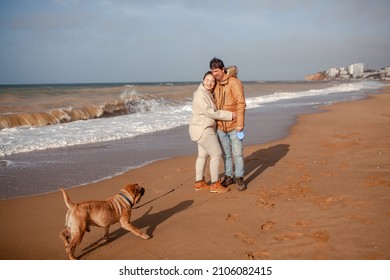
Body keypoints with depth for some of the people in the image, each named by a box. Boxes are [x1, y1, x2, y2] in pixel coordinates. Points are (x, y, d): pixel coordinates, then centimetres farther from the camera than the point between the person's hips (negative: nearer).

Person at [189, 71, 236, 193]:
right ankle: (215, 184, 1)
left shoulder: (209, 93, 11)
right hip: (203, 129, -10)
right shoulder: (201, 94, -19)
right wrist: (229, 115, -21)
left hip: (204, 129, 10)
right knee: (216, 154, -6)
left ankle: (199, 183, 22)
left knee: (203, 155, 14)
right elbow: (210, 112, -24)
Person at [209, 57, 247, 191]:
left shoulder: (234, 82, -13)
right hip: (221, 126, 6)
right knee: (226, 153, 13)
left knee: (238, 153, 1)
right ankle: (229, 176, 25)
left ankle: (239, 178, 13)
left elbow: (241, 103, -16)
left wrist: (240, 123, -20)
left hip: (234, 125, -5)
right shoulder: (216, 84, 7)